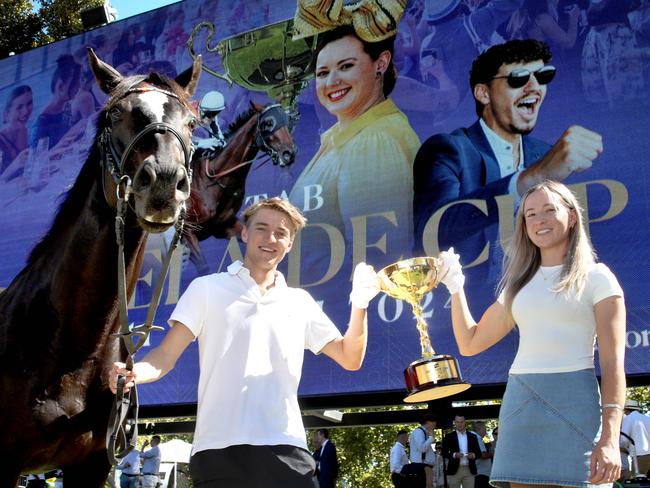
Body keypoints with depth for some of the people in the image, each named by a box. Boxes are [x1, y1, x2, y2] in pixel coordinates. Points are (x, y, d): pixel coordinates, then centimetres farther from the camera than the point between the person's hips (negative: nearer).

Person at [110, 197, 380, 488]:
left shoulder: (300, 302, 16)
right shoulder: (207, 288, 9)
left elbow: (350, 359, 16)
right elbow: (166, 356, 3)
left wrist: (359, 304, 1)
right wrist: (133, 373, -18)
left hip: (286, 449, 2)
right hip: (219, 448, -2)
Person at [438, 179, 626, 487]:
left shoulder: (596, 277, 3)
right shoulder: (519, 283, 17)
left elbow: (613, 363, -4)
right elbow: (470, 344, 19)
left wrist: (610, 438, -14)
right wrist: (456, 287, 9)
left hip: (573, 403, -4)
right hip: (519, 404, 4)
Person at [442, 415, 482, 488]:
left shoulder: (473, 436, 12)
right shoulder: (449, 437, 5)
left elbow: (479, 453, 12)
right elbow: (444, 453, 1)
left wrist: (473, 455, -10)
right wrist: (454, 455, -17)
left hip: (469, 470, 2)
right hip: (454, 470, -2)